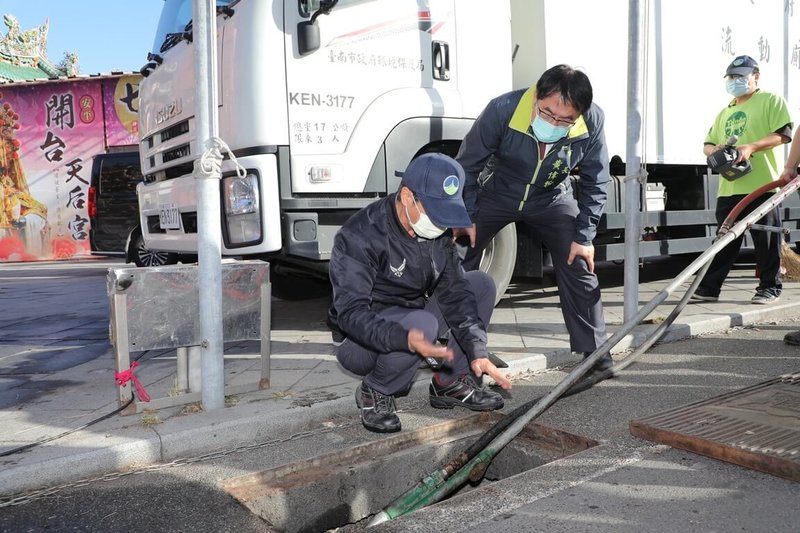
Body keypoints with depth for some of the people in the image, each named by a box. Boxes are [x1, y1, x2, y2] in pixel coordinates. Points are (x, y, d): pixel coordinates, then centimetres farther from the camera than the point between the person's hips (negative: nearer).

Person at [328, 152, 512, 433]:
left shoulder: (438, 231, -5)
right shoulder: (359, 236, -27)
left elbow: (453, 291, -5)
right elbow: (350, 313, -32)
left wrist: (477, 351, -16)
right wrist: (405, 339, -48)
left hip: (410, 317, 7)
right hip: (359, 342, -7)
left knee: (482, 284, -1)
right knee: (422, 323, -37)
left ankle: (452, 382, 3)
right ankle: (374, 393, -9)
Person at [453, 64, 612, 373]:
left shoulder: (592, 122, -25)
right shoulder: (502, 110, -32)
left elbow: (595, 183, -10)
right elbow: (468, 165, -17)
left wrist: (584, 237, -11)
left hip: (551, 200, 1)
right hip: (494, 194, -1)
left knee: (579, 266, -5)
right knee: (457, 264, -6)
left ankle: (594, 350, 10)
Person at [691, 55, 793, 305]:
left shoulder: (771, 101, 5)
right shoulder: (725, 113, 24)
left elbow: (783, 133, -7)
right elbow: (708, 144, 22)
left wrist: (751, 147, -20)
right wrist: (714, 150, -3)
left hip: (761, 185, -6)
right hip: (729, 188, 6)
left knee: (766, 240, 1)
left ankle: (770, 287, 11)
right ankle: (709, 287, 8)